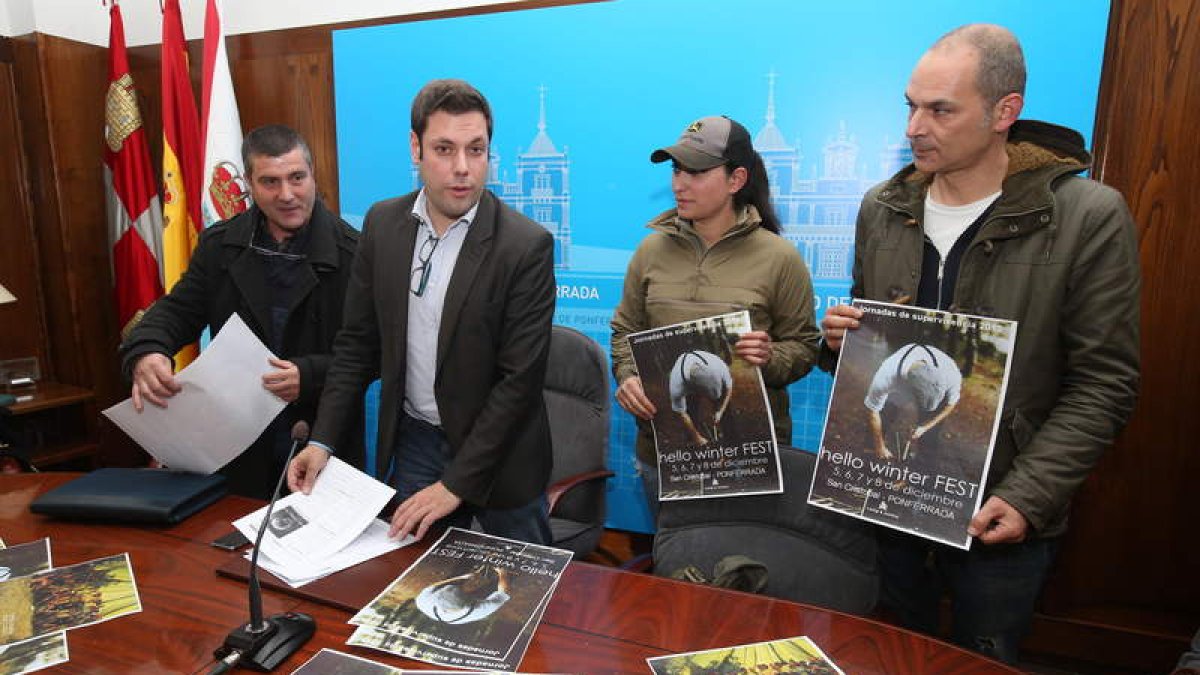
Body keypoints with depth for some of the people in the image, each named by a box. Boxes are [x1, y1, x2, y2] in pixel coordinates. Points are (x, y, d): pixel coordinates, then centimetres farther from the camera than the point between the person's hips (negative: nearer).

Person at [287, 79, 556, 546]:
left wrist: (455, 483, -18)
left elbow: (520, 379, -19)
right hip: (411, 443, 4)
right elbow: (358, 343, 4)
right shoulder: (383, 223, -3)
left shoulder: (527, 245, -19)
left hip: (496, 452, -3)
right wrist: (322, 440, -3)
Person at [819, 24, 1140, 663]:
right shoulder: (882, 208, 1)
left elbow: (1102, 386, -10)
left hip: (997, 514, -3)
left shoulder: (1089, 218, -13)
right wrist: (839, 338, -10)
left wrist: (1027, 498, -18)